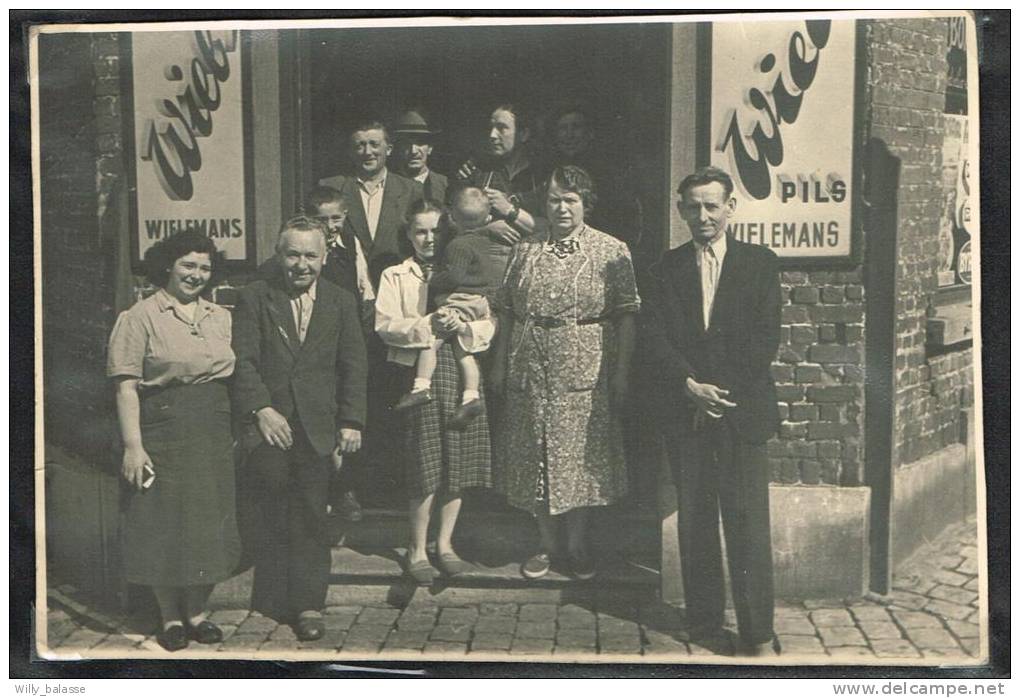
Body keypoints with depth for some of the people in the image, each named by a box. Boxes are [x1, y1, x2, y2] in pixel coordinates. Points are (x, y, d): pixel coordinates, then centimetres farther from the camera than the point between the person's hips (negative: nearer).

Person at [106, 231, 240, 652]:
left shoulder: (221, 317, 13)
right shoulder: (141, 317, -4)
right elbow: (126, 386, -10)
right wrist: (133, 445, -17)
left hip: (215, 435, 5)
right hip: (164, 434, -5)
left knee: (209, 524, 9)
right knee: (164, 525, 3)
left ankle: (197, 611, 24)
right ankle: (170, 616, 18)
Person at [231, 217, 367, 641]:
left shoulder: (341, 303, 9)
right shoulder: (254, 298, 4)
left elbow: (353, 366, 7)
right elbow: (243, 361, -2)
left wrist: (351, 421, -1)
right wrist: (261, 409, -13)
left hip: (317, 427, 1)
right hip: (268, 423, -1)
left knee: (311, 518, 2)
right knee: (271, 518, 3)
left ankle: (308, 605, 10)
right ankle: (273, 602, 15)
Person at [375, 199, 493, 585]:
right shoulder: (395, 277, 10)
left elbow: (489, 324, 7)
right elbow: (385, 325, -5)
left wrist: (465, 328, -13)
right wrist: (427, 326, -18)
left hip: (462, 371, 3)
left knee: (457, 463, 5)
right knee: (425, 466, -5)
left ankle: (445, 544, 19)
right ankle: (417, 549, 9)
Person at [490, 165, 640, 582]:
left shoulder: (611, 251, 0)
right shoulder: (526, 251, 9)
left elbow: (626, 315, -3)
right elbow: (506, 310, 10)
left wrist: (622, 370, -8)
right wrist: (500, 363, 5)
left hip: (586, 372, -3)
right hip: (531, 371, 3)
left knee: (581, 454, 3)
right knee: (536, 456, 8)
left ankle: (577, 544, 19)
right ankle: (546, 543, 22)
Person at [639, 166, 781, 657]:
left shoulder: (760, 263, 7)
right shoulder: (666, 269, 10)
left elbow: (766, 338, -1)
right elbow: (654, 338, 1)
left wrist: (722, 391, -8)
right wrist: (690, 385, -13)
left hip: (742, 411, -2)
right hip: (685, 412, 2)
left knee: (747, 520, -4)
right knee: (694, 521, 7)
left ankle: (758, 633, 3)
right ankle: (705, 621, 17)